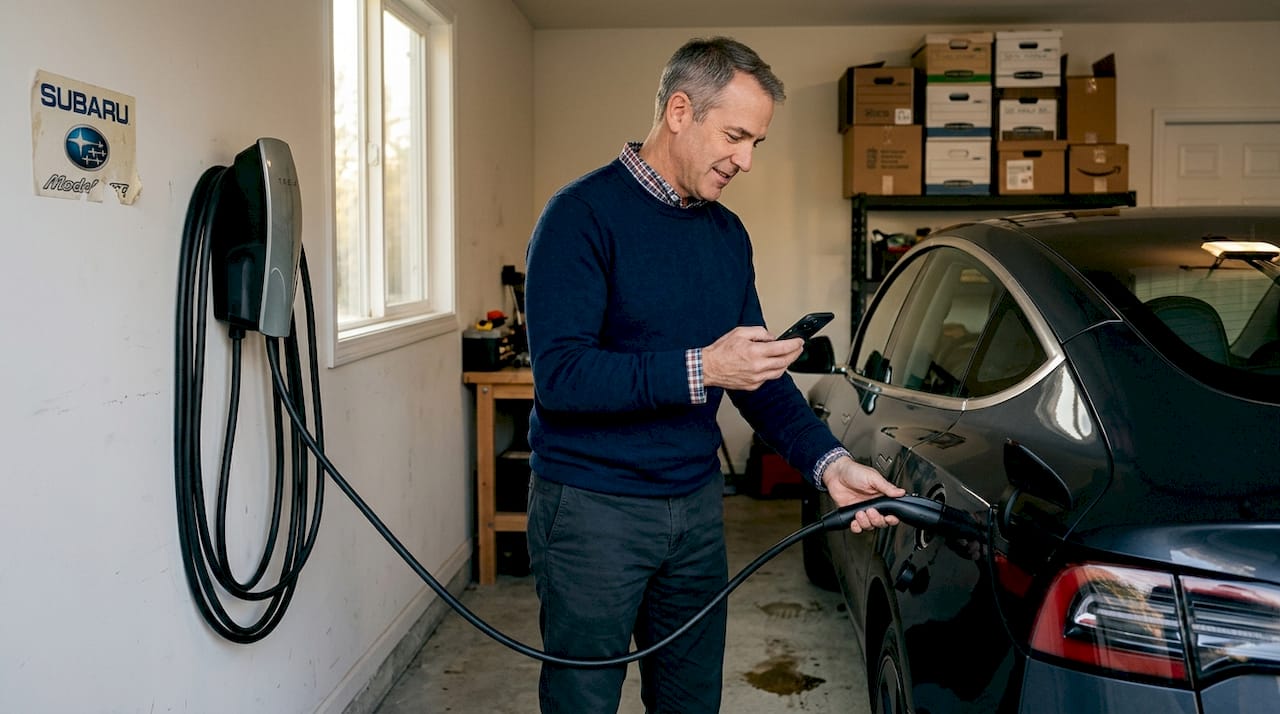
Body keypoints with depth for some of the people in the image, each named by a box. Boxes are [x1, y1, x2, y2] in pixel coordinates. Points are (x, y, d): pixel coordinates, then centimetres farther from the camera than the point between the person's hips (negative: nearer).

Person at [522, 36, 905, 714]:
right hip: (591, 506, -6)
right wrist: (699, 369, -28)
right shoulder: (584, 214, -14)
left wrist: (828, 461, -5)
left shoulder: (729, 233, 8)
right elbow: (559, 374, -22)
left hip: (696, 504, 7)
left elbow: (758, 372, 9)